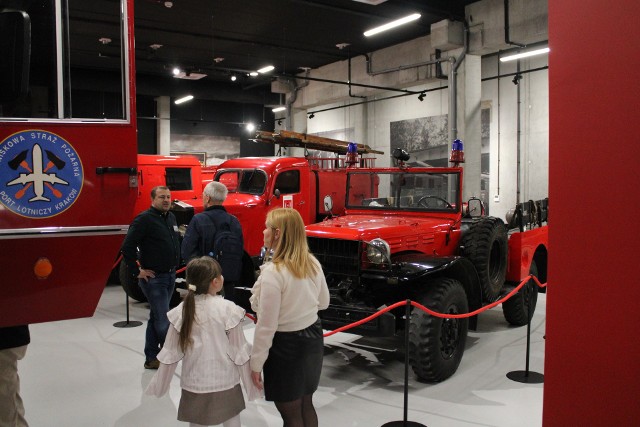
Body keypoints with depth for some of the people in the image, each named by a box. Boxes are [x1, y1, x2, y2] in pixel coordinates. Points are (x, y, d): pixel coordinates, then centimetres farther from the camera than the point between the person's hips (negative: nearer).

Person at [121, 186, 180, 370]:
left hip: (170, 276, 8)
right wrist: (137, 271, -14)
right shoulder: (144, 219, -14)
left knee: (156, 318, 14)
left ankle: (151, 359, 23)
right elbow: (127, 247, -17)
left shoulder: (171, 218, 11)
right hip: (154, 277, -8)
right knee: (162, 320, -5)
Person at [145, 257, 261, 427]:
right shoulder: (228, 309, -14)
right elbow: (239, 351, -8)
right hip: (226, 384, -2)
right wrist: (251, 384, 3)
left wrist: (158, 386, 15)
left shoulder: (182, 311, -6)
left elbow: (171, 353, 1)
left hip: (194, 385, 2)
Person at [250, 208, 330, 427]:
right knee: (306, 405, 23)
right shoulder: (313, 263, -2)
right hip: (313, 337, 7)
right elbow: (323, 303, 12)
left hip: (286, 345, -7)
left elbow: (266, 326, -20)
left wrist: (256, 364, -11)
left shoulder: (273, 272, -23)